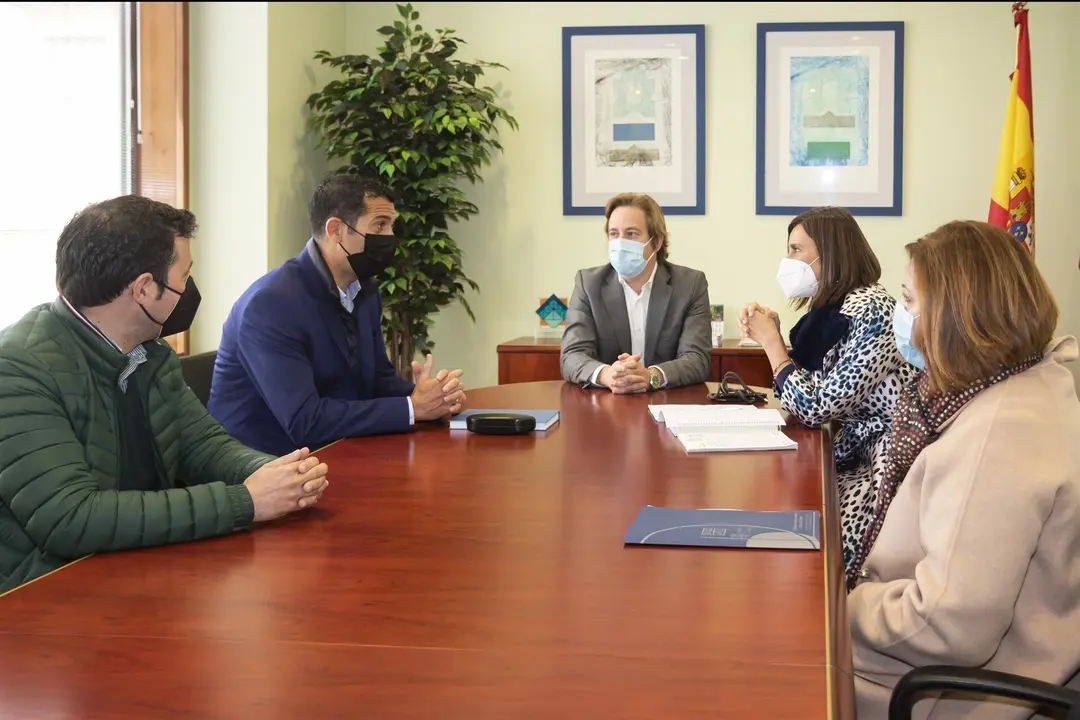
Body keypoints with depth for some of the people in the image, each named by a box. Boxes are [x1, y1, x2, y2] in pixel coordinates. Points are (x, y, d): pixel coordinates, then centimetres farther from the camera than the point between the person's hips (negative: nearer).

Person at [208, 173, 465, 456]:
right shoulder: (271, 303, -20)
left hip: (330, 455, 7)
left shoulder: (364, 291, 4)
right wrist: (412, 408, -20)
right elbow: (304, 421, -25)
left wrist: (438, 396, -8)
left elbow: (378, 378, 11)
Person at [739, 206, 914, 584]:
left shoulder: (870, 311, -17)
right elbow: (804, 396, 12)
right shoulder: (833, 309, 10)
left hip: (881, 468, -9)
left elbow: (815, 408, -19)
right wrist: (771, 334, 4)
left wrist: (771, 341, -8)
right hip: (851, 456, 9)